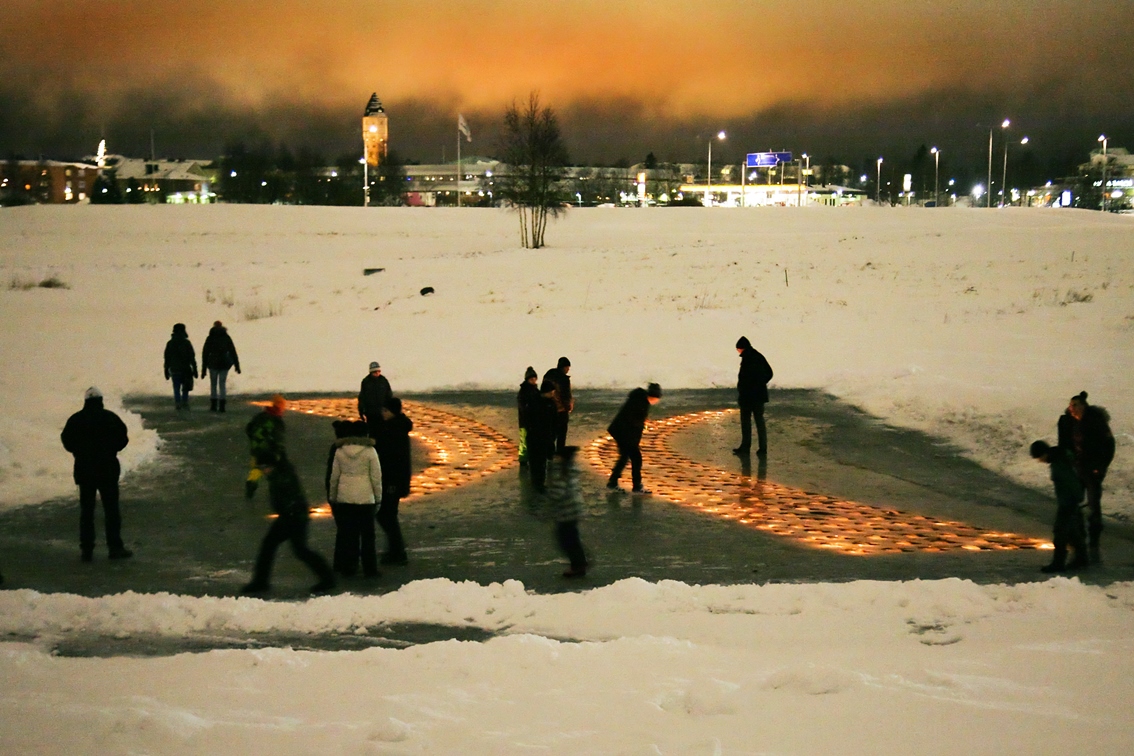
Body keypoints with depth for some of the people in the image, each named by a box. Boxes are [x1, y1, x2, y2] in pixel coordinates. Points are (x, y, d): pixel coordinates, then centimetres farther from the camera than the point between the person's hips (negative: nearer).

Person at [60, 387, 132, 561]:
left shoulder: (75, 420, -2)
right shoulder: (110, 418, -6)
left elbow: (67, 442, 2)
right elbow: (123, 439, -3)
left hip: (84, 470, 2)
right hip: (108, 469, -2)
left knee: (86, 510, 8)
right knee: (111, 509, 4)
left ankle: (86, 549, 7)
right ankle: (115, 547, 2)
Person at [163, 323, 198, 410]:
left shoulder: (170, 343, 3)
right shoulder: (186, 343, -4)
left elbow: (167, 358, 6)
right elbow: (192, 357, -5)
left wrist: (166, 370, 12)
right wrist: (194, 369, -1)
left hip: (174, 370, 1)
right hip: (185, 369, -1)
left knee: (176, 389, 4)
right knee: (185, 389, 8)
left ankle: (178, 405, -4)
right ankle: (185, 404, 2)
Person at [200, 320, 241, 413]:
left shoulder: (210, 338, 1)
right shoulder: (226, 337, 4)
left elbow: (205, 354, 0)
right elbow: (233, 352, 3)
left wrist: (203, 370, 4)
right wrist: (237, 366, 6)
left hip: (213, 364, -1)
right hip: (224, 364, 1)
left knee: (213, 385, 11)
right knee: (222, 385, 6)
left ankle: (213, 406, 5)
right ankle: (221, 406, -1)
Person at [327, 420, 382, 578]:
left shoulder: (340, 451, 3)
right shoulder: (370, 451, -6)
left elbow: (334, 477, 6)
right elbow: (376, 477, -5)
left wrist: (332, 497, 16)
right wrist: (378, 498, 4)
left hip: (344, 497, 3)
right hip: (365, 497, -3)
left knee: (346, 533, 9)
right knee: (367, 535, 4)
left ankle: (347, 567, 12)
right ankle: (370, 569, 5)